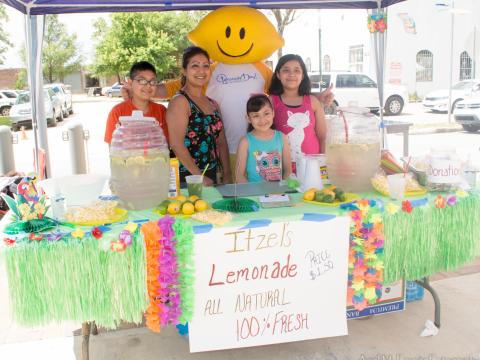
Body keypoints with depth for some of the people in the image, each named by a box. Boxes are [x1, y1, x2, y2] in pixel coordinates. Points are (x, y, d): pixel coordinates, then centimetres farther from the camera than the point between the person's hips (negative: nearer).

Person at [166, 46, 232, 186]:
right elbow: (176, 144, -17)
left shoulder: (213, 104, 12)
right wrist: (200, 177, -17)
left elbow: (221, 143, 14)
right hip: (187, 179, -6)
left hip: (212, 178, 6)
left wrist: (227, 177, 6)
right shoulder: (180, 101, -9)